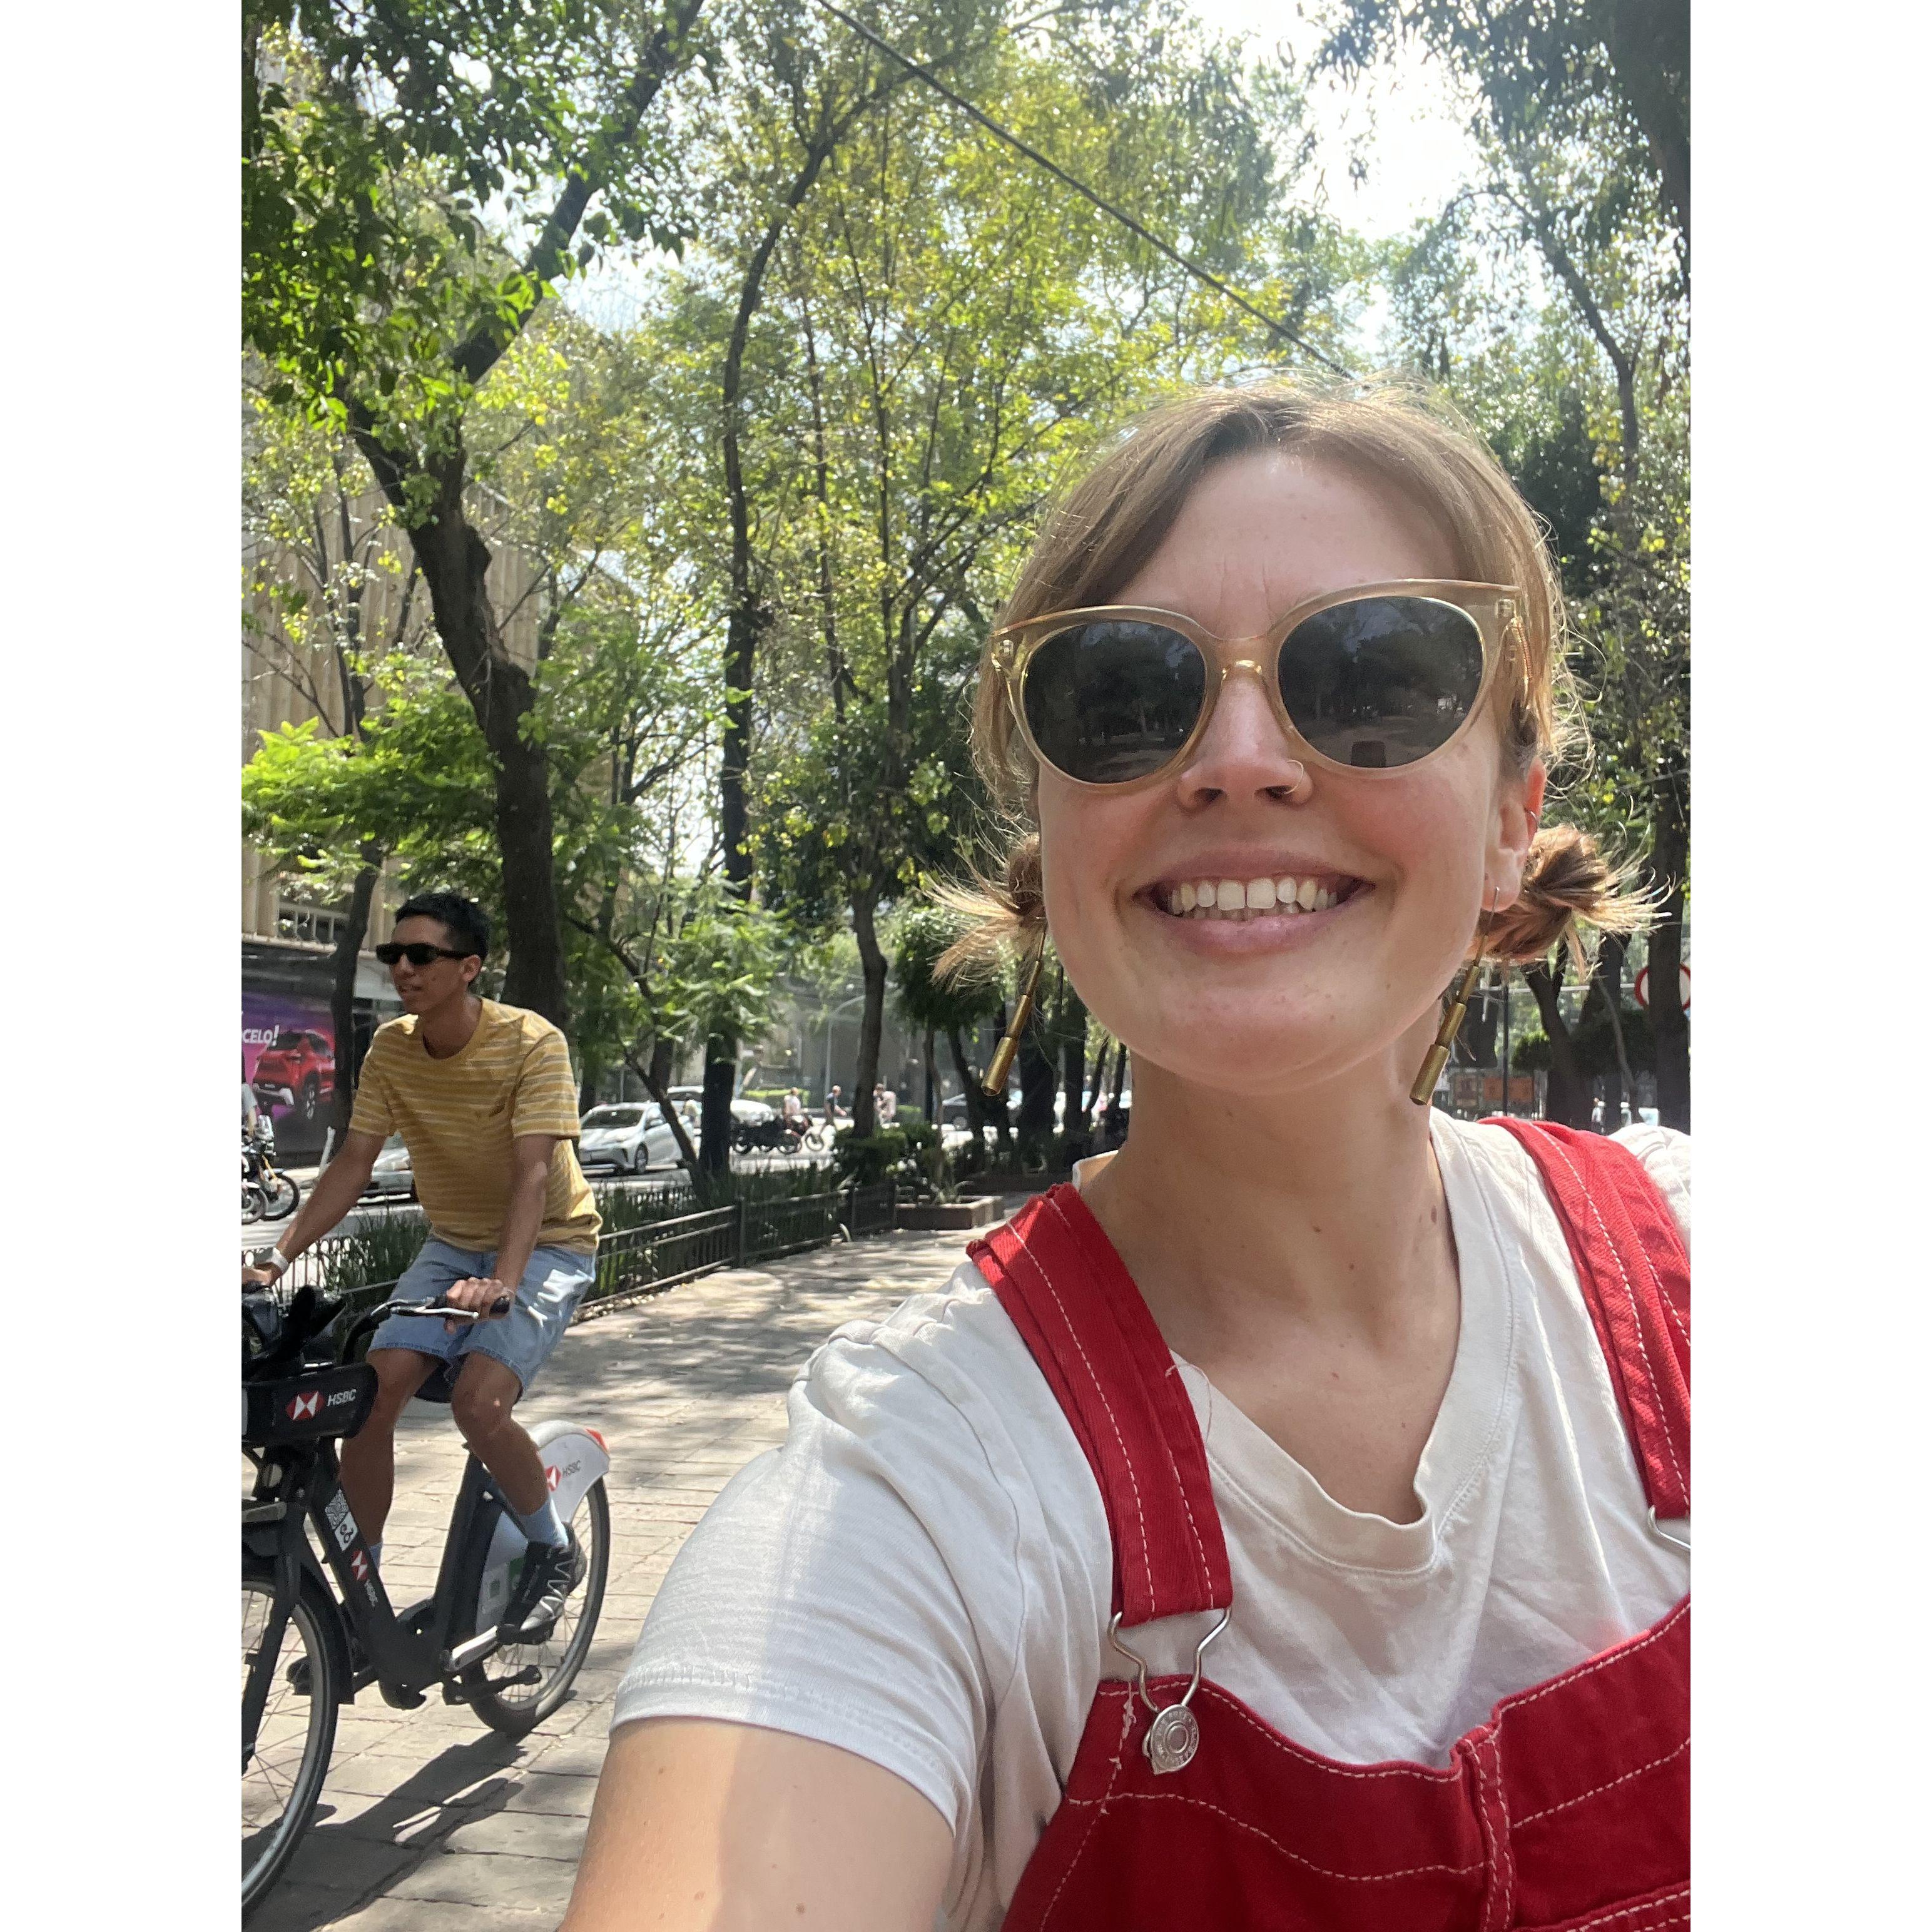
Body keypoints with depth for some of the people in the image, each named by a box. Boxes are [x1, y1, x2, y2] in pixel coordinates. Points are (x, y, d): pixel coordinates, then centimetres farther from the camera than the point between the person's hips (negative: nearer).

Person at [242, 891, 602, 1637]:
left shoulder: (530, 1042, -21)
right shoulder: (391, 1048, -5)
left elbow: (532, 1172, -30)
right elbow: (351, 1165, -5)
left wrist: (502, 1280, -43)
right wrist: (278, 1258, -16)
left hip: (546, 1245, -5)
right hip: (453, 1244, 5)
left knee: (478, 1399, -25)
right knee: (372, 1389, -14)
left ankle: (555, 1551, 2)